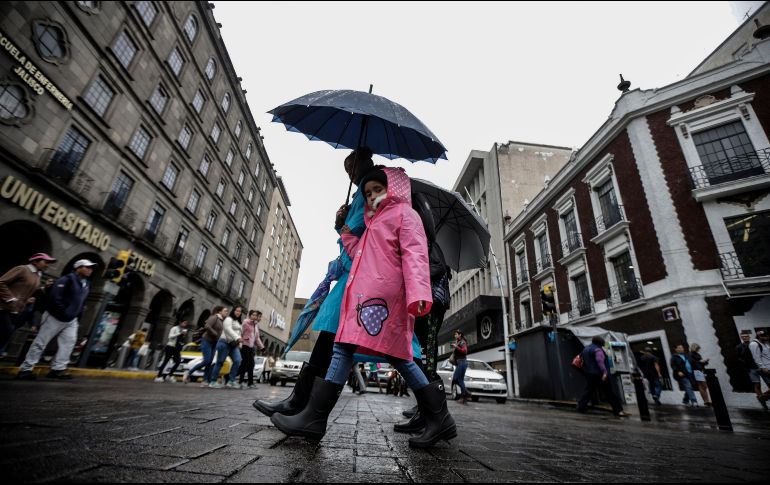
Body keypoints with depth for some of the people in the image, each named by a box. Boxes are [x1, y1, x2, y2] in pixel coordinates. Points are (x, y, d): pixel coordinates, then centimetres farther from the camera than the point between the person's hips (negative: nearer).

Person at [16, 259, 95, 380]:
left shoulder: (87, 285, 11)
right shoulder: (67, 279, -15)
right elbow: (54, 296, -22)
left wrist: (78, 315, 8)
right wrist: (62, 313, -21)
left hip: (71, 320, 7)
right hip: (55, 317, -7)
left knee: (69, 342, -1)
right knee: (40, 342, 2)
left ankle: (58, 369, 3)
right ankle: (26, 369, 12)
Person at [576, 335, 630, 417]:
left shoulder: (585, 349, 17)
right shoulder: (597, 350, -11)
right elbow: (600, 361, -24)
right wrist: (604, 372, -28)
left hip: (589, 374, 7)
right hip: (600, 374, -7)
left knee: (588, 391, 9)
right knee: (610, 393, 2)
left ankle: (581, 407, 4)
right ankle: (618, 410, 4)